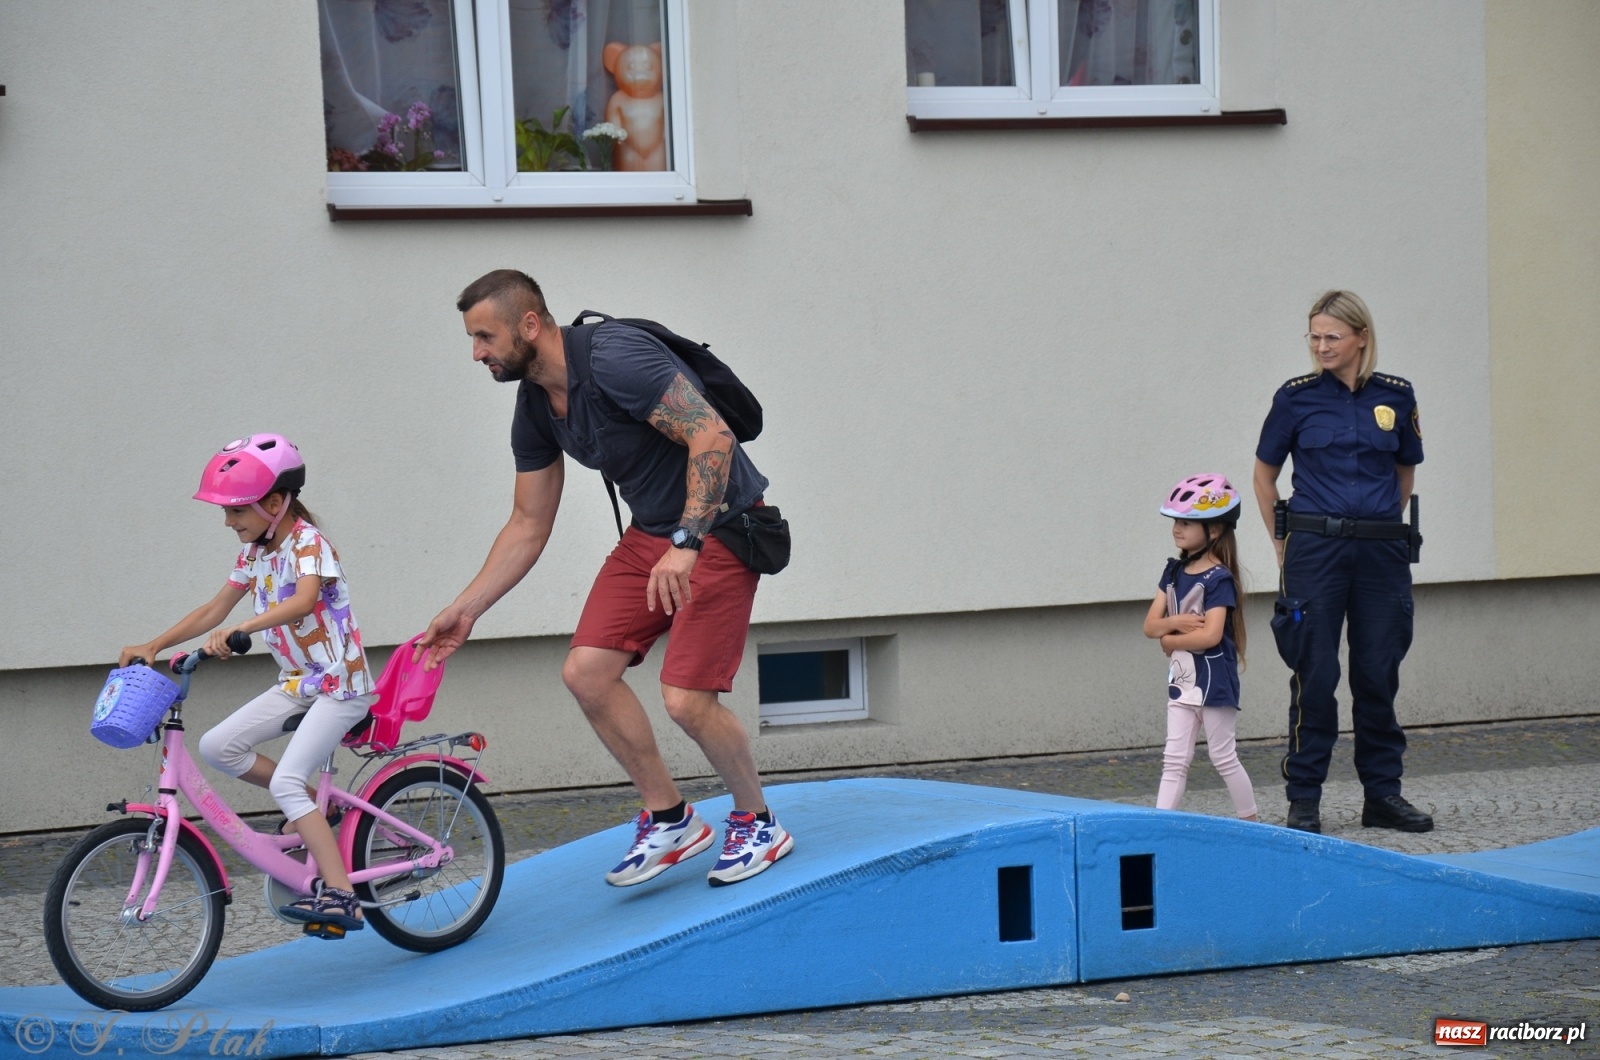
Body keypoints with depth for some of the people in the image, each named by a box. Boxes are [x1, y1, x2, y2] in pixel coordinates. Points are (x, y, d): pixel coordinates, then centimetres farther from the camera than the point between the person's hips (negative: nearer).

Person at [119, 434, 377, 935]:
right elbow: (214, 609, 13)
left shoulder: (308, 543, -17)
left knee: (285, 782, -21)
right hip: (297, 682, 8)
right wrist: (154, 645, 3)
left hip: (340, 683, -8)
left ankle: (341, 896, -24)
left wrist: (238, 629, -48)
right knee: (217, 746, -6)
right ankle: (312, 801, 10)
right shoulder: (255, 553, 8)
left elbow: (304, 599, -36)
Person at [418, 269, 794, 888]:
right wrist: (465, 610, 8)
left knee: (687, 701, -15)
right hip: (650, 534, 8)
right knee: (586, 671, -5)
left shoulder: (615, 359, -25)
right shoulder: (535, 411, 3)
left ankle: (757, 824, 12)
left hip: (719, 528, -8)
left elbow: (713, 436, -31)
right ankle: (668, 820, 10)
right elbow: (528, 526, 11)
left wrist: (686, 545, -38)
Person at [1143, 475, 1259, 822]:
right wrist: (1177, 621, -16)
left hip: (1214, 680, -7)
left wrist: (1169, 639, -10)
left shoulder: (1219, 578, -14)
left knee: (1224, 757, 4)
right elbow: (1150, 625, 5)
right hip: (1182, 679, 7)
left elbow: (1210, 635, -23)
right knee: (1174, 758, 3)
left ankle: (1252, 824, 18)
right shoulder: (1174, 572, 8)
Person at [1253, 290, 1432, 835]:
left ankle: (1382, 794, 17)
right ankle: (1304, 799, 6)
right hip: (1315, 549, -2)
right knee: (1316, 673, -2)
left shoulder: (1396, 396, 4)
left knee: (1379, 673, 7)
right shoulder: (1296, 397, -1)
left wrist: (1382, 527, 14)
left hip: (1381, 551, 2)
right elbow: (1265, 473, 9)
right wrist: (1285, 543, 8)